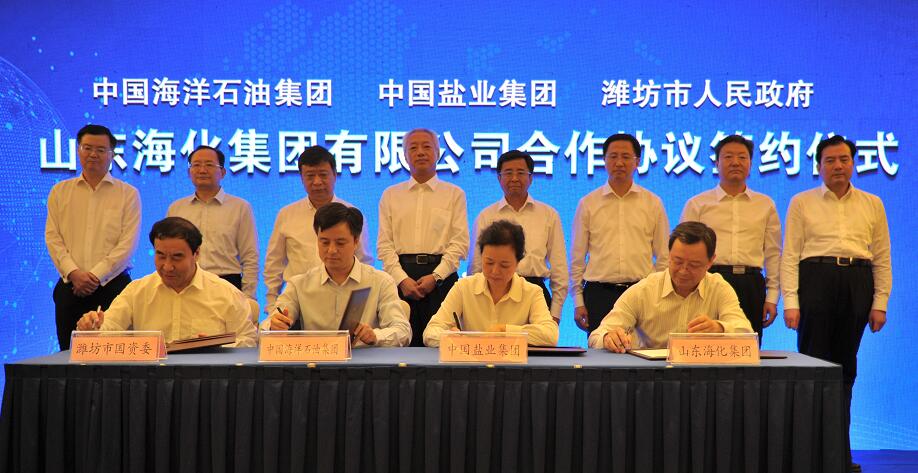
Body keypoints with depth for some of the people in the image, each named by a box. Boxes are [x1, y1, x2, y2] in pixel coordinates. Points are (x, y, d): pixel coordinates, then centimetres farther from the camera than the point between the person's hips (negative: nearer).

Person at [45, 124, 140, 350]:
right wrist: (73, 272, -9)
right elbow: (52, 238, 6)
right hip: (69, 287, 2)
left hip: (113, 285, -2)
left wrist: (96, 276, -11)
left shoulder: (128, 194, 5)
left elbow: (127, 244, -3)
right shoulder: (60, 192, 14)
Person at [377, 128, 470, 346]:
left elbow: (460, 242, 1)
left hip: (441, 276, -1)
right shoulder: (390, 195, 14)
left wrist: (435, 276, -11)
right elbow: (384, 244, 7)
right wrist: (402, 279, -8)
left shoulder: (454, 194, 10)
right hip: (400, 276, 1)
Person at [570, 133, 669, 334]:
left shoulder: (653, 203, 9)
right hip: (599, 294, 0)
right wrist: (578, 301, 3)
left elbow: (663, 257, 11)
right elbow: (577, 257, 9)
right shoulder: (587, 204, 8)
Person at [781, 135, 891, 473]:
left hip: (857, 283, 2)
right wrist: (790, 302, -7)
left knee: (846, 368, 6)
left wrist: (880, 303, 4)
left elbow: (882, 258, 12)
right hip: (815, 279, -2)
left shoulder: (872, 204, 14)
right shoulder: (802, 203, 7)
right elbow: (790, 255, 2)